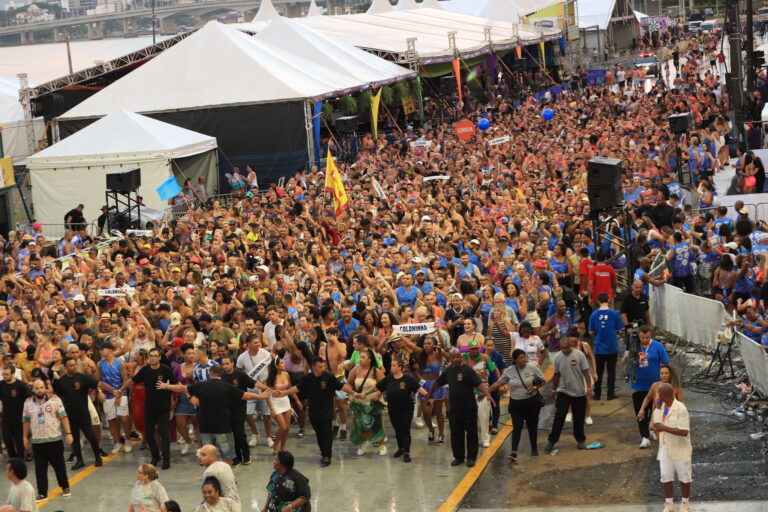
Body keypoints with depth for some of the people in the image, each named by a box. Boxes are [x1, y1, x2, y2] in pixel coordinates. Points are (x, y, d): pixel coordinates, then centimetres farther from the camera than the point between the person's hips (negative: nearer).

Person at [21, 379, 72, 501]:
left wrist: (68, 433, -10)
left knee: (59, 465, 9)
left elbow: (63, 417, -6)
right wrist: (25, 437, 14)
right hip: (37, 441, 2)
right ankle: (42, 492, 12)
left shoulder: (54, 399, -7)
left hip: (55, 439, -2)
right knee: (40, 468, 5)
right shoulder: (28, 402, 2)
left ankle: (65, 487, 25)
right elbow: (26, 421, 12)